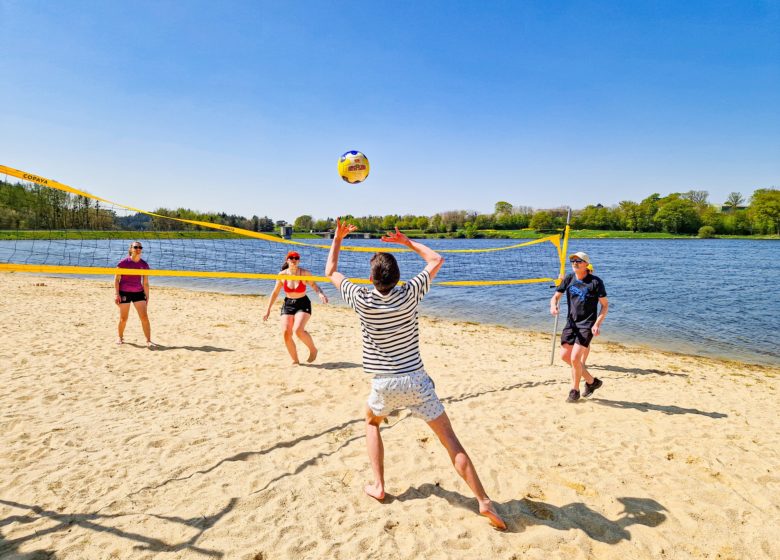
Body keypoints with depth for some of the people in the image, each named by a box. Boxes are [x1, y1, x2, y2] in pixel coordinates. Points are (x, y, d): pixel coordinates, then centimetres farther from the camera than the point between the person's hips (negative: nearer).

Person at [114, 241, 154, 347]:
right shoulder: (123, 262, -6)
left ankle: (148, 341, -4)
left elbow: (145, 283, 8)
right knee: (123, 318, 5)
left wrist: (147, 296, 8)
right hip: (124, 292, -2)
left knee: (144, 317, -7)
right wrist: (116, 294, -9)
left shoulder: (144, 264, 2)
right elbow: (116, 279, -3)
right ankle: (120, 337, 31)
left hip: (138, 293, 2)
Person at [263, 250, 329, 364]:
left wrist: (320, 294, -22)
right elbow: (275, 293, 5)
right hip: (288, 305, 3)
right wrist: (268, 310, 6)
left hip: (303, 304, -3)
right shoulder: (282, 275, -4)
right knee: (286, 333, -8)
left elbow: (314, 285, 0)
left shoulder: (304, 273, -11)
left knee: (298, 330, -24)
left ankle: (313, 349, 3)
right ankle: (295, 360, 12)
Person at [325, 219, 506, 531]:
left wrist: (338, 239, 18)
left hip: (384, 383, 1)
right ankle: (483, 501, 4)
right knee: (450, 439, 5)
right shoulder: (408, 295, -7)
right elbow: (436, 260, 9)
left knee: (371, 422, 31)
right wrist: (407, 241, 13)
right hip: (415, 380, 0)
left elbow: (330, 273, 10)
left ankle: (378, 486, 26)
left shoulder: (362, 300, -7)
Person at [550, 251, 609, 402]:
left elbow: (605, 305, -6)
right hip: (571, 322, 6)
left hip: (587, 325, -6)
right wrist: (553, 305, -18)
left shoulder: (595, 281, -11)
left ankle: (575, 391, 11)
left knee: (575, 358, -13)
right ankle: (591, 381, 27)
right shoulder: (569, 278, 2)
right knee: (565, 356, 6)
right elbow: (556, 296, 6)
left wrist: (597, 324, -17)